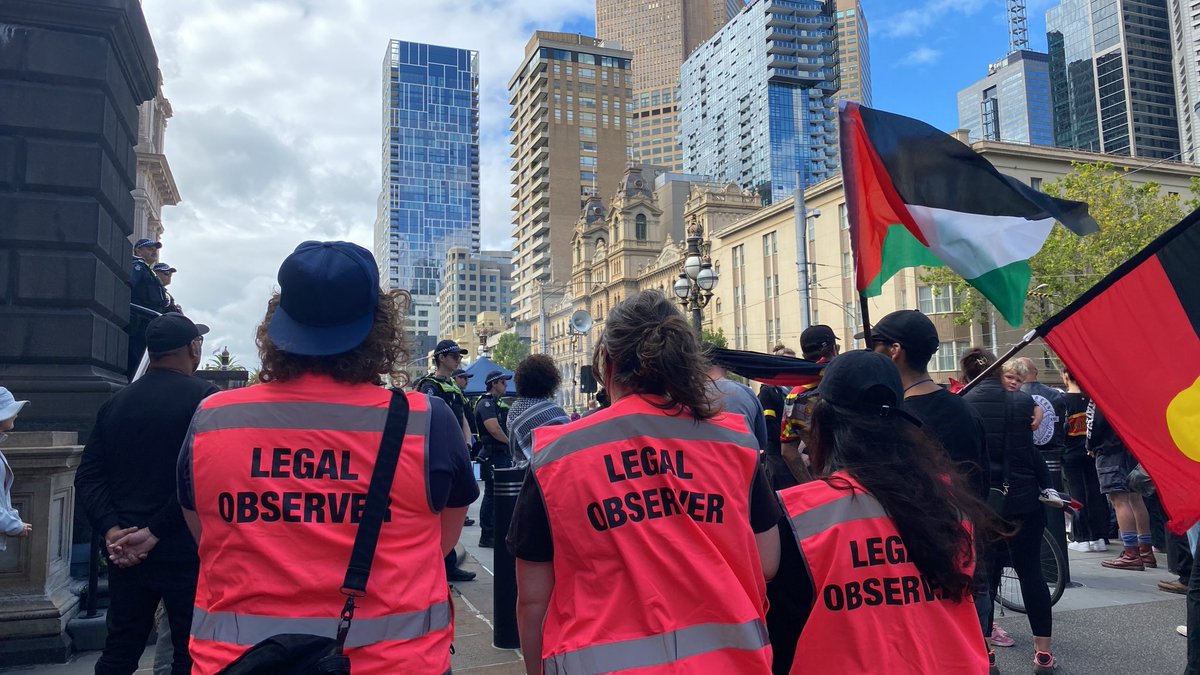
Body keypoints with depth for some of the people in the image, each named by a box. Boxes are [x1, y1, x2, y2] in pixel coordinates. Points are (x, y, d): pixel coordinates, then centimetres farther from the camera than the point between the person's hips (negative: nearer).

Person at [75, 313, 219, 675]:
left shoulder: (116, 403, 8)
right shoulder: (204, 397, -11)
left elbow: (88, 477, 3)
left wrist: (112, 530, -6)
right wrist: (156, 531, -14)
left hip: (124, 552, 6)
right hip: (184, 552, -6)